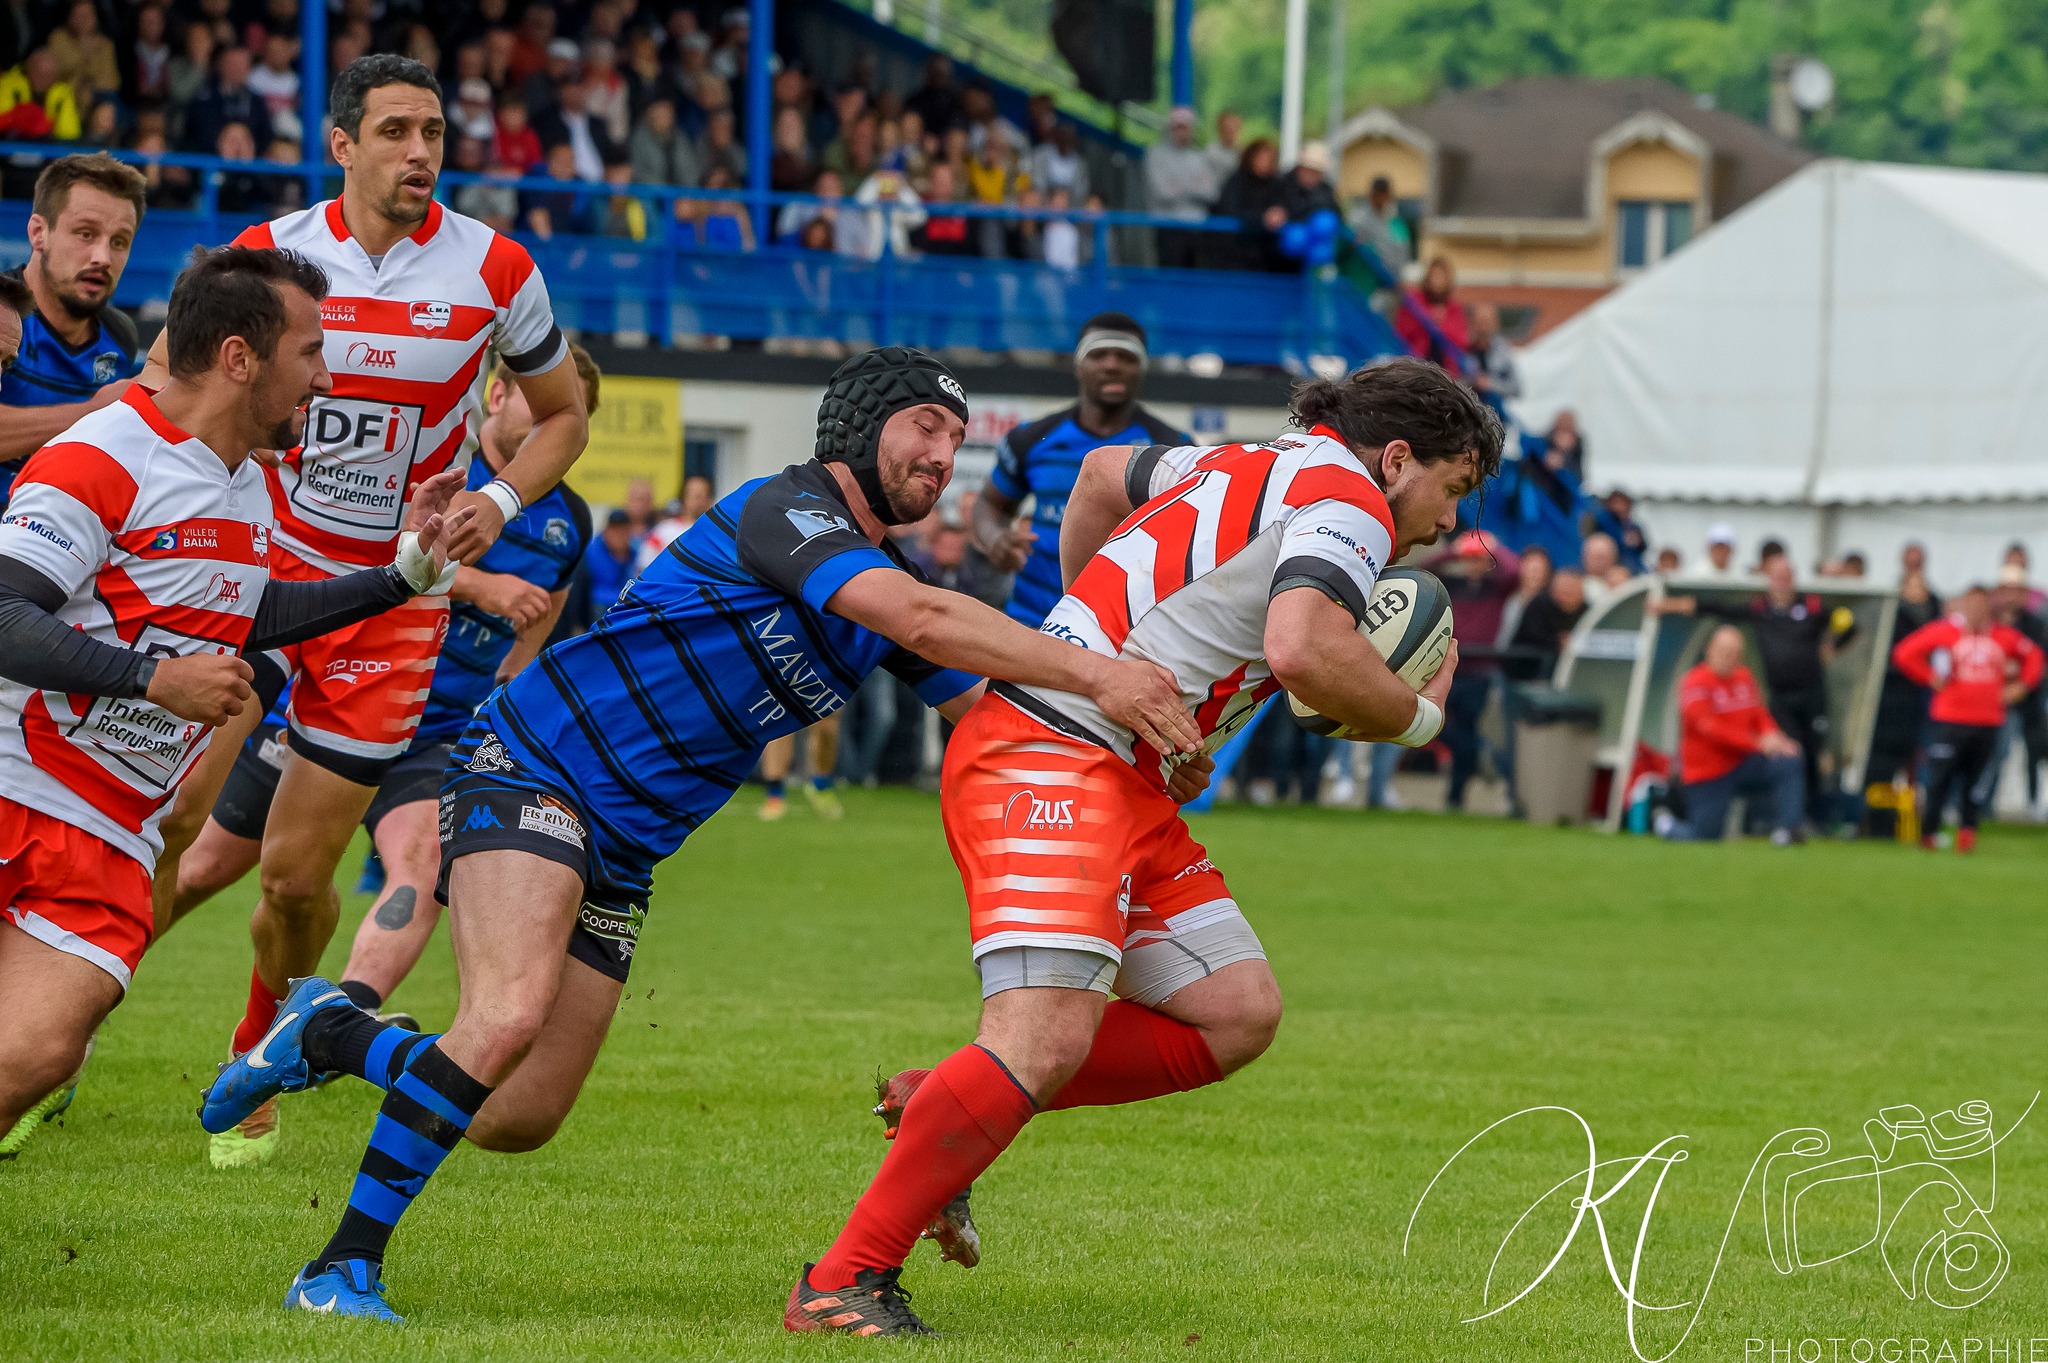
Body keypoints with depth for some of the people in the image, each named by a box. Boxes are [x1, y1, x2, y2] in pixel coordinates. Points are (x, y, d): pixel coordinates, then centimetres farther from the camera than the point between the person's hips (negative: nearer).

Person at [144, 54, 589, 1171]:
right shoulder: (269, 256, -6)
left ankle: (255, 1064, 29)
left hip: (392, 597, 0)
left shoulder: (493, 271, -6)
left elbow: (561, 416, 9)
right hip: (257, 567, 0)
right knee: (165, 818, -15)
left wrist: (500, 500, -8)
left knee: (296, 874, 1)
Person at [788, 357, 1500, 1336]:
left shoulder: (1257, 468, 21)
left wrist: (1095, 617, 49)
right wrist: (1414, 715, -10)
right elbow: (1301, 648, -28)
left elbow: (1105, 472, 38)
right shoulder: (1350, 503, -8)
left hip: (1122, 781, 11)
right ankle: (845, 1279, -17)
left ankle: (940, 1109, 9)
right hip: (1054, 761, -11)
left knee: (1237, 1014, 5)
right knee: (1050, 1036, -22)